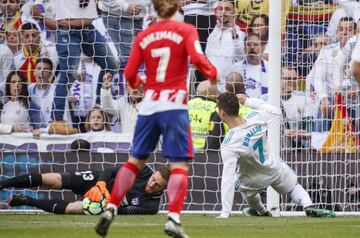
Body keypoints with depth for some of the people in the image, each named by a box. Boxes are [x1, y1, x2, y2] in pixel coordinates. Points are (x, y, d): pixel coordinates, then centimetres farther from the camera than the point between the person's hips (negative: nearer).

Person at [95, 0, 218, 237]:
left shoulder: (143, 36, 7)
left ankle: (110, 209, 10)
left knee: (136, 159, 15)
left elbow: (129, 73, 4)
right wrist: (212, 72, 3)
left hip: (149, 104, 4)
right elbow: (197, 58, -17)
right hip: (174, 104, -4)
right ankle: (174, 219, -15)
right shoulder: (186, 30, -2)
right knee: (180, 163, -2)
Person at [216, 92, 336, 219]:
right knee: (294, 186, 27)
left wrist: (225, 213, -38)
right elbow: (277, 111, -3)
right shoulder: (256, 117, -28)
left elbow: (228, 179, -39)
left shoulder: (228, 146, -37)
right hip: (275, 169, 3)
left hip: (252, 182, -3)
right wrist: (248, 101, -2)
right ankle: (308, 206, 1)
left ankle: (261, 212, 53)